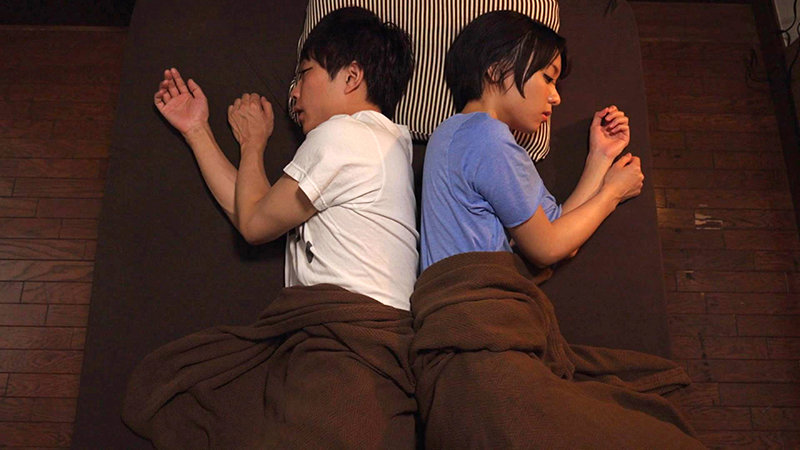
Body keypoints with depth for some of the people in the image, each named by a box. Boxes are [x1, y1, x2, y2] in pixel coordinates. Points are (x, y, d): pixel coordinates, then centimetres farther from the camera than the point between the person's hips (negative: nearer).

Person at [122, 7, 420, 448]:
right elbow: (249, 212, 24)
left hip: (349, 343, -10)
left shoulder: (343, 134, -6)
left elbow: (254, 223, 2)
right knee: (157, 381, 5)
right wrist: (196, 129, 31)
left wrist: (253, 143, 18)